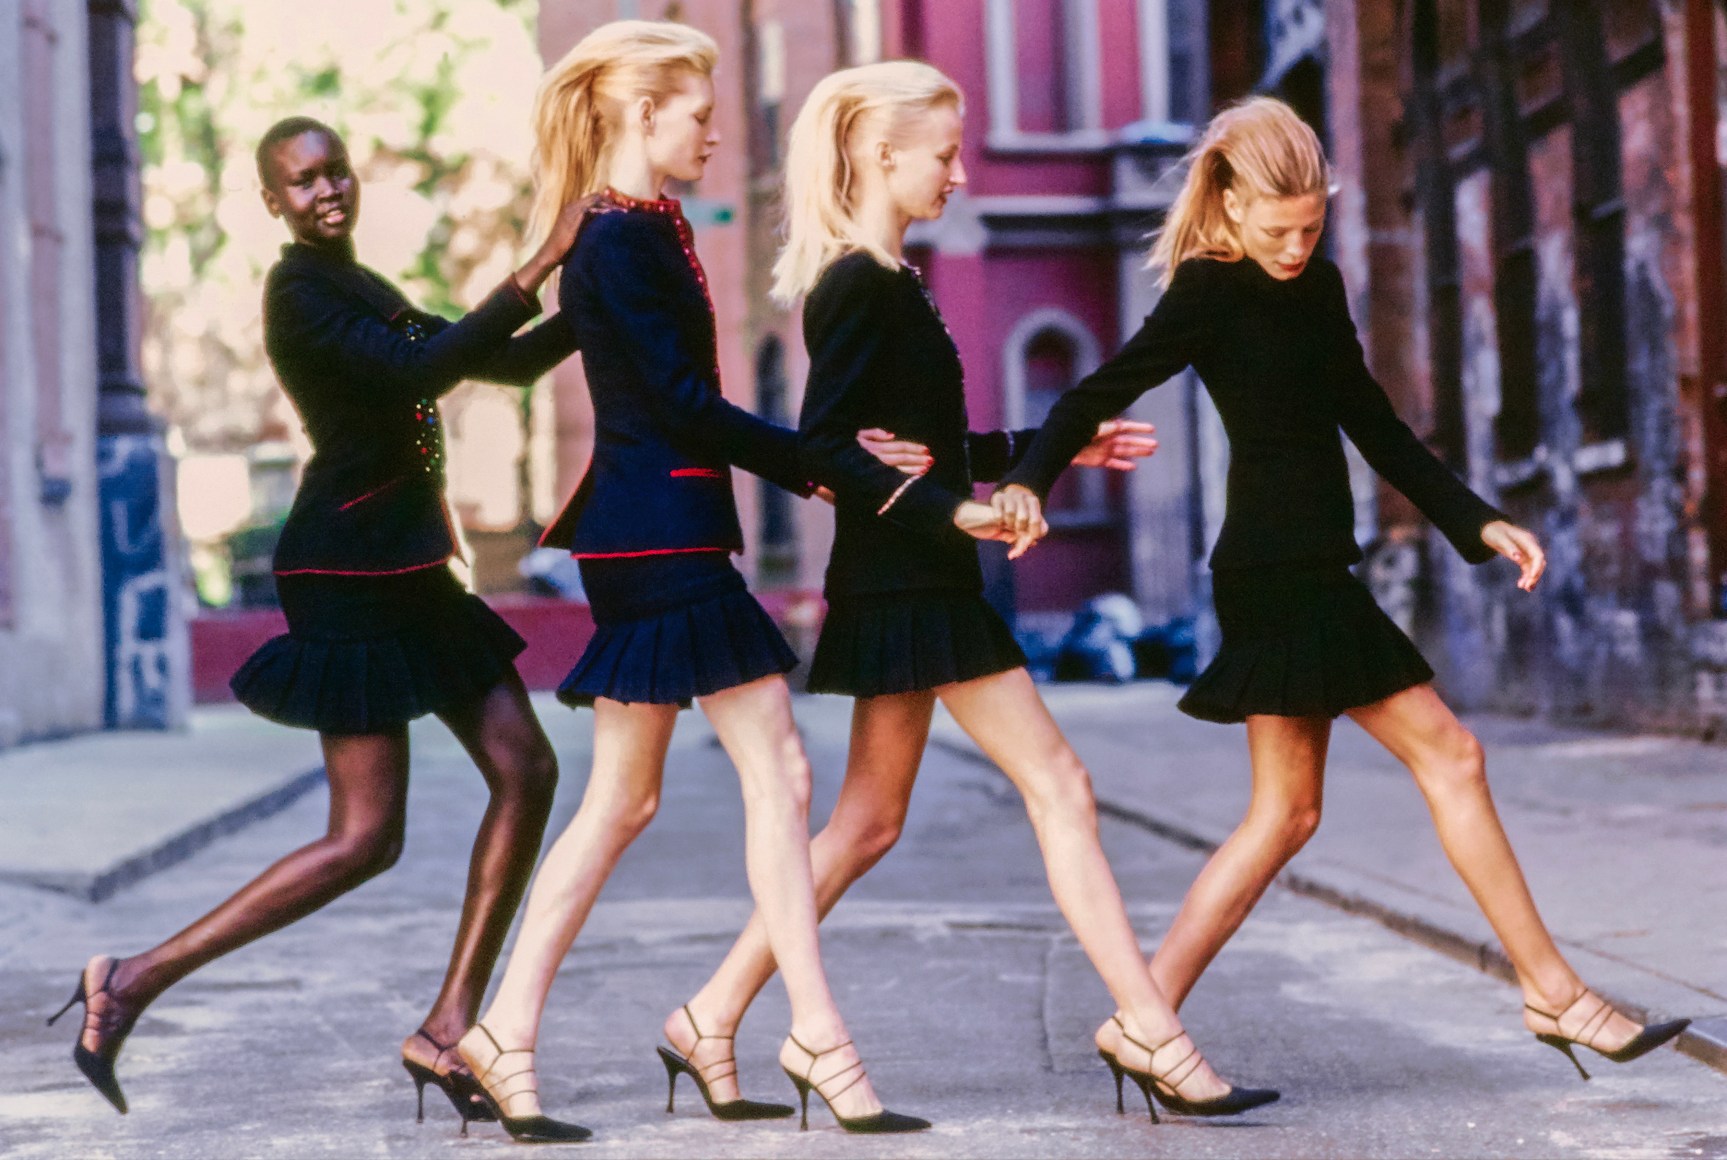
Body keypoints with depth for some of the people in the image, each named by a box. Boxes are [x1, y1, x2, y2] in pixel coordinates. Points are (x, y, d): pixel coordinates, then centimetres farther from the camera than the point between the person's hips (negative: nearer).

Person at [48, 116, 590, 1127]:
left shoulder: (362, 289, 19)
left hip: (405, 570, 9)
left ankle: (450, 1027, 6)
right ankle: (135, 979, -2)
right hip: (348, 572, -9)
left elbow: (506, 364, 24)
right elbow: (421, 372, -25)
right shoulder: (300, 293, -10)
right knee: (366, 837, -10)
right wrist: (539, 268, -25)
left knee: (527, 770, 3)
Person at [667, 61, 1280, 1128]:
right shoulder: (860, 288, -14)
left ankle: (715, 1013, 15)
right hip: (909, 590, -10)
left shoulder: (885, 285, 16)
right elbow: (827, 450, -20)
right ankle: (1157, 1043, -5)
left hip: (907, 587, 10)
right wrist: (956, 511, -28)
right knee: (1060, 789, -7)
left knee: (869, 819, 12)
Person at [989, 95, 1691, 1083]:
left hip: (1307, 574, 9)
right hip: (1280, 571, -9)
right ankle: (1556, 994, 4)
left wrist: (1477, 521, 14)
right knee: (1449, 754, -4)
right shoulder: (1212, 292, -10)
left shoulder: (1316, 286, 14)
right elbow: (1103, 393, -17)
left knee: (1286, 813, 10)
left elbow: (1373, 424, 18)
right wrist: (1029, 482, -34)